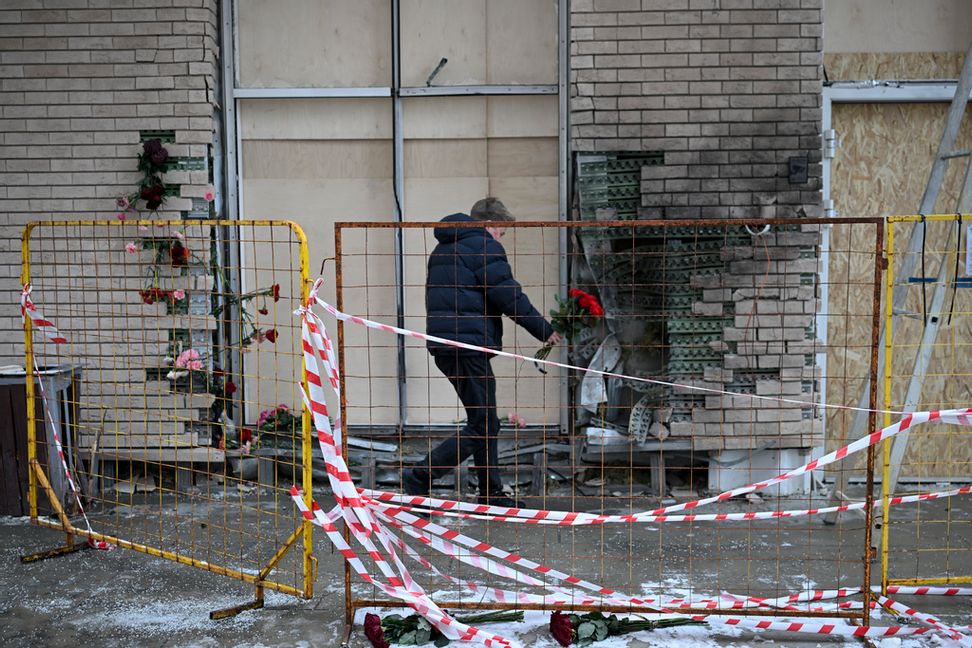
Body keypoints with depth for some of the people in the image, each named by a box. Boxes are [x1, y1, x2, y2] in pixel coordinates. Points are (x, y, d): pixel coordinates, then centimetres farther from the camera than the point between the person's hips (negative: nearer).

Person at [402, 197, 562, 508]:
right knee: (482, 424, -4)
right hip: (469, 345, -10)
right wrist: (545, 331, -1)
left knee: (484, 420, 16)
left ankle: (491, 493, 21)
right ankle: (419, 478, -8)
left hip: (443, 347, 10)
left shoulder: (442, 249, 22)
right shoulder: (484, 247, -7)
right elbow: (511, 297, -10)